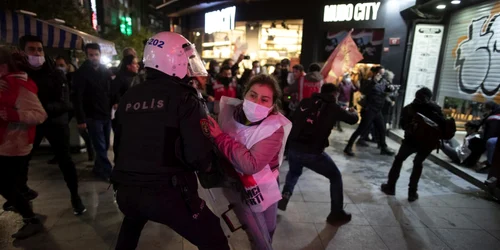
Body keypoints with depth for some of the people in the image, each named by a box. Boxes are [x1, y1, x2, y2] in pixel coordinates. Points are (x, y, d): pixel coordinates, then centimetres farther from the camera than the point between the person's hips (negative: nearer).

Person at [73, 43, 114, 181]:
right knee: (101, 147, -3)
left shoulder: (106, 71, 9)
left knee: (104, 146, 13)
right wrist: (81, 119, -15)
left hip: (106, 115, 5)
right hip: (93, 116, -5)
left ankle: (99, 168, 30)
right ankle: (108, 172, 6)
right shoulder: (81, 73, -6)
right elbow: (78, 98, -10)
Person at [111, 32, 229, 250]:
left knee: (131, 228, 40)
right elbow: (199, 156, -20)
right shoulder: (184, 98, -12)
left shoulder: (128, 98, 8)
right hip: (167, 193, -7)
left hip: (126, 190, 7)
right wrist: (205, 163, 3)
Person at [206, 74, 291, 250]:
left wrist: (220, 137, -31)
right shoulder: (230, 111, -15)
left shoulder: (274, 128, -24)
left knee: (269, 230, 26)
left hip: (264, 187, 0)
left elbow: (251, 165, -35)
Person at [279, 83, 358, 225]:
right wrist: (352, 112, 43)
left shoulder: (306, 102, 11)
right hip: (312, 153, -4)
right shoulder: (333, 107, 4)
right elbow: (353, 119, 18)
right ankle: (336, 214, 25)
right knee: (336, 177, 20)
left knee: (294, 172, 36)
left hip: (292, 148, 4)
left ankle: (284, 198, 25)